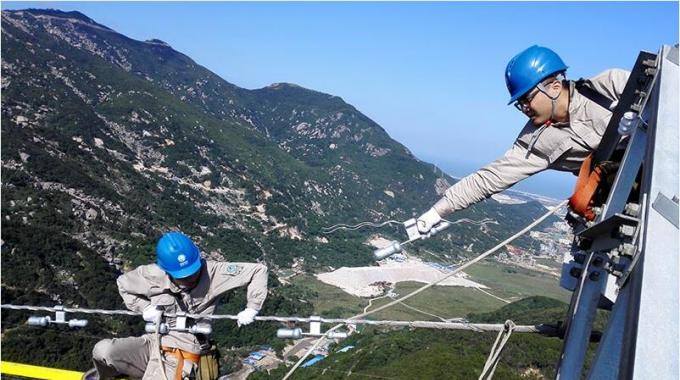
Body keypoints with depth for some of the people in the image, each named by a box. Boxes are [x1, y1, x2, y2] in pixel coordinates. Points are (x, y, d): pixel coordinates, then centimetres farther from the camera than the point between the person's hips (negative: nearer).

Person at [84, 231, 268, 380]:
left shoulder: (212, 272, -15)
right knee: (103, 350, -19)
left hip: (180, 357, -4)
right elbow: (124, 283, 14)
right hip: (153, 343, 4)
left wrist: (251, 308, -18)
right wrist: (144, 307, -3)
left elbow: (258, 270, -12)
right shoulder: (153, 276, -7)